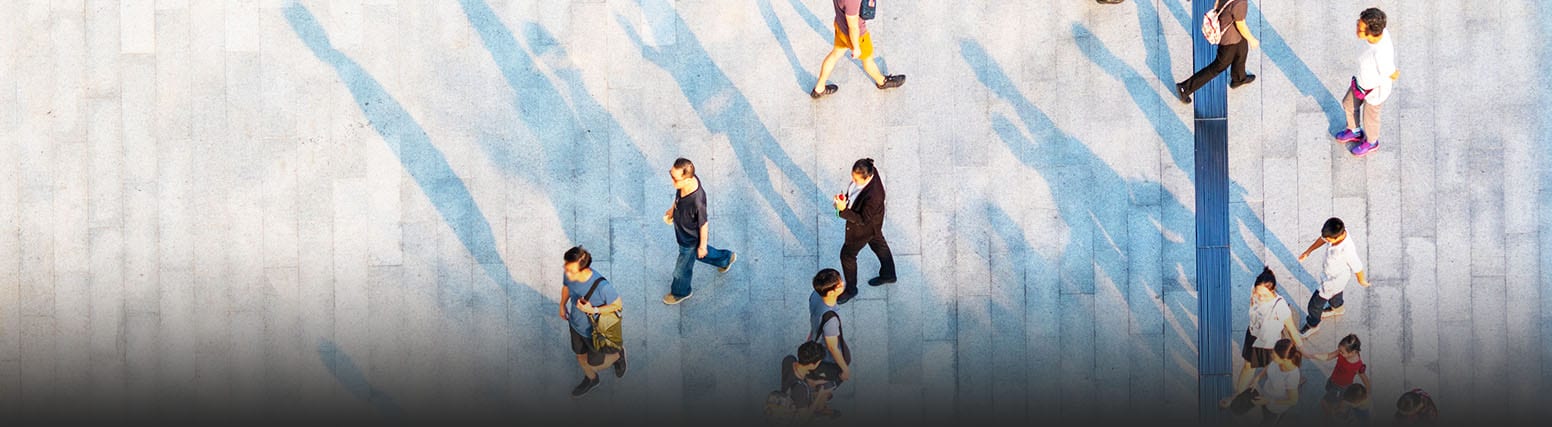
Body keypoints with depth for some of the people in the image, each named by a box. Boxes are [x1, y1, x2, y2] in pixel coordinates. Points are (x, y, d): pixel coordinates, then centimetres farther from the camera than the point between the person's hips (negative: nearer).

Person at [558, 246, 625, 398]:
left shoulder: (602, 286, -42)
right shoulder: (569, 275, -26)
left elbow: (617, 305, -24)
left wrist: (593, 310, -36)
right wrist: (562, 305, 16)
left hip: (594, 332, -5)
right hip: (576, 325, 5)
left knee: (594, 363, 19)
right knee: (580, 355, 29)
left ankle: (617, 355, 50)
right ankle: (591, 380, 60)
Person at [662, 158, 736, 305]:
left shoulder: (697, 201, -46)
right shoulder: (687, 180, -27)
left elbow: (703, 224, -28)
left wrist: (702, 246, -13)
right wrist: (672, 209, 14)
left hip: (691, 239, -7)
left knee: (683, 268, 22)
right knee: (697, 254, 36)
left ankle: (680, 292, 52)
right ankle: (726, 258, 60)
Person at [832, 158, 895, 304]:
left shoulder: (873, 196, -46)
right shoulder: (867, 171, -24)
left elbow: (863, 220, -34)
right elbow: (853, 188, 0)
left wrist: (844, 210, -43)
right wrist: (845, 198, -10)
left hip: (865, 227, -8)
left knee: (847, 254, 14)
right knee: (879, 244, 31)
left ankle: (851, 289, 39)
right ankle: (888, 275, 58)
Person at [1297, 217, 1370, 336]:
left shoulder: (1347, 251, -47)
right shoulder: (1336, 231, -29)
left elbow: (1357, 268, -26)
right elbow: (1322, 239, -4)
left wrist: (1362, 280, -6)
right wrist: (1308, 252, 4)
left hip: (1335, 280, -6)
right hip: (1328, 272, 6)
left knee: (1315, 305, 15)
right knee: (1334, 291, 38)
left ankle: (1312, 324, 44)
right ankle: (1337, 308, 69)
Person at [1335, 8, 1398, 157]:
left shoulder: (1381, 55, -47)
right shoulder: (1381, 31, -27)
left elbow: (1392, 75, -24)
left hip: (1376, 90, -6)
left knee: (1370, 117, 25)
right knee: (1349, 104, 30)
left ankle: (1371, 142, 59)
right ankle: (1355, 132, 60)